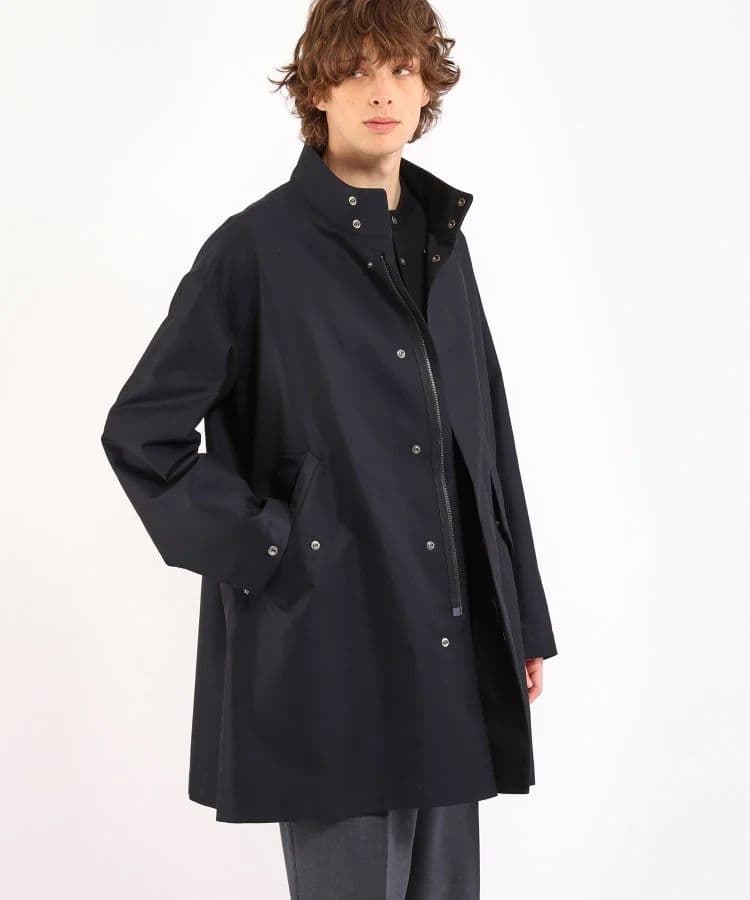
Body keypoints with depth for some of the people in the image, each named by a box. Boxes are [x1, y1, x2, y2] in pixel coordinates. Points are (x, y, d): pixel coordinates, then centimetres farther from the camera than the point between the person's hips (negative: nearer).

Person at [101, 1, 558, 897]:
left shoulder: (441, 238, 12)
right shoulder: (256, 248, -7)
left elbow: (487, 434, 14)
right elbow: (140, 432, -6)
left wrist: (524, 618, 14)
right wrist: (270, 553, -10)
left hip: (453, 649, 6)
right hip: (329, 653, -6)